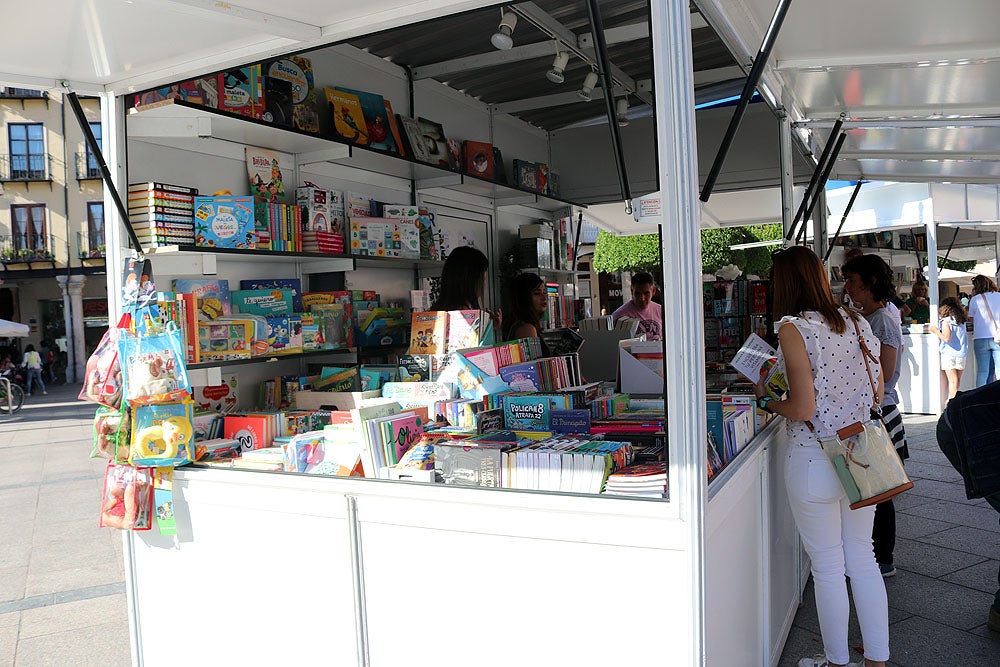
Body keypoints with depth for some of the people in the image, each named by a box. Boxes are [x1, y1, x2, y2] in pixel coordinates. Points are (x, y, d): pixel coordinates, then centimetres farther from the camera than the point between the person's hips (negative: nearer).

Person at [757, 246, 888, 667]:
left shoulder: (793, 328, -16)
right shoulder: (856, 323, 4)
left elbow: (803, 408, -20)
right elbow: (877, 394, 10)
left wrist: (766, 400, -2)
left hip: (815, 459, -6)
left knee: (828, 567, 9)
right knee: (862, 558, 19)